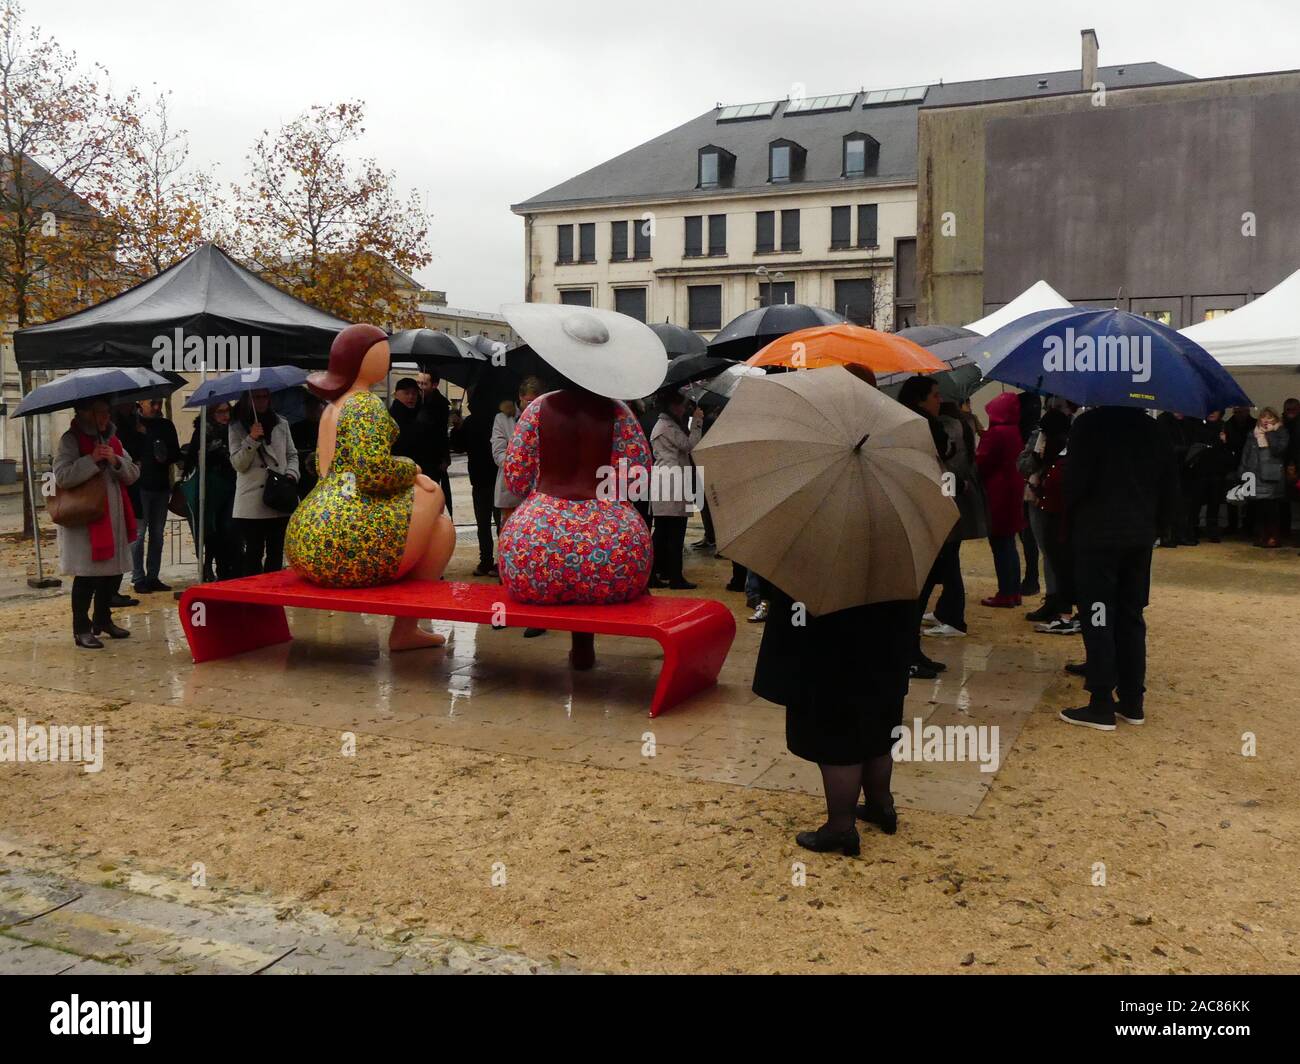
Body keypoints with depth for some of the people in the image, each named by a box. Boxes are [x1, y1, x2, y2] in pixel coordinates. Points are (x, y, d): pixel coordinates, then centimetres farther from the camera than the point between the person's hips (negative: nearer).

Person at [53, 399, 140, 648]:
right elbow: (62, 477, -16)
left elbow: (133, 474, 8)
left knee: (113, 572, 13)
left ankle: (102, 620, 31)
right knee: (86, 576, -4)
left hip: (114, 518, 7)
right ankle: (81, 629, 6)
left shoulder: (113, 440, 14)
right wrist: (92, 460, -23)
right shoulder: (70, 440, -6)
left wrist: (115, 461, -11)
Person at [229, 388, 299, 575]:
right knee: (254, 553, -1)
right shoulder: (237, 428, 4)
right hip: (252, 502, -3)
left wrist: (291, 474, -3)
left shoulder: (281, 424, 11)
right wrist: (252, 439, -15)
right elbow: (238, 463, -3)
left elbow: (292, 455, 16)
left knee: (276, 552, 8)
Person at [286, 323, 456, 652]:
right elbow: (374, 471, -19)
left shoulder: (332, 407, 23)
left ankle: (407, 627, 22)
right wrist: (412, 468, 2)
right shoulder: (366, 405, -5)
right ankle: (405, 628, 5)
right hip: (348, 541, -10)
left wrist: (407, 476, 14)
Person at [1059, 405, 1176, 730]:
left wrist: (1070, 520, 2)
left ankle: (1101, 706, -2)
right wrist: (1154, 525, 18)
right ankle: (1132, 702, 17)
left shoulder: (1089, 424, -8)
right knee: (1131, 617, 12)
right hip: (1140, 537, 6)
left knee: (1098, 619, -2)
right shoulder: (1154, 430, 10)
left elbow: (1077, 479, -14)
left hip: (1096, 534, -6)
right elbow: (1170, 486, 11)